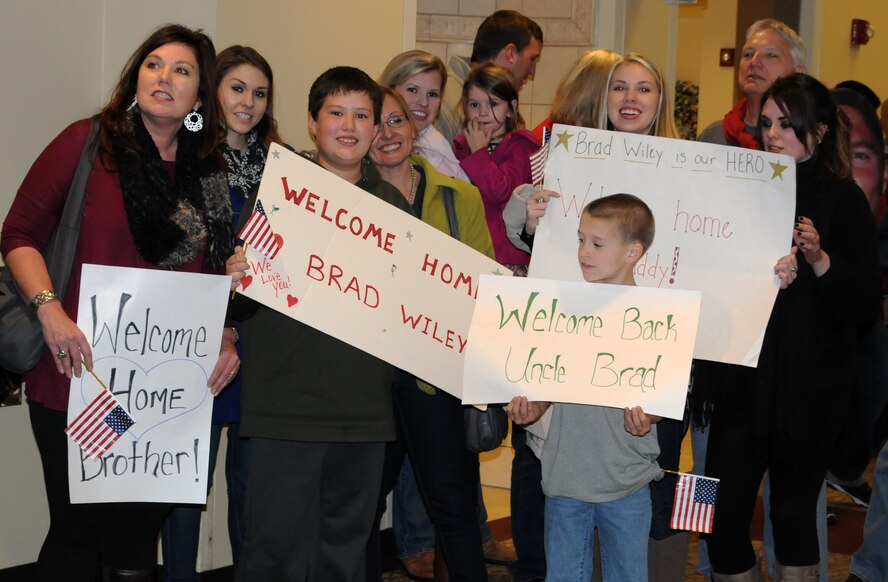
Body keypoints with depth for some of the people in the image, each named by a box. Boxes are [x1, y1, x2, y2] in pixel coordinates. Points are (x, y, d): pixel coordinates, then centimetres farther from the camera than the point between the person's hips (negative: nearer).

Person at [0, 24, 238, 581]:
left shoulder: (211, 175, 9)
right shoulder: (87, 142, -3)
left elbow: (218, 273, 16)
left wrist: (226, 337, 1)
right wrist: (50, 310, -17)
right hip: (78, 380, -3)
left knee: (139, 533, 10)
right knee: (79, 530, 3)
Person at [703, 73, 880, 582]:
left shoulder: (843, 199, -3)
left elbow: (868, 306, -8)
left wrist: (819, 260, -22)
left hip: (812, 383, -3)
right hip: (744, 373, 3)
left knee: (794, 511, 7)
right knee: (724, 516, -1)